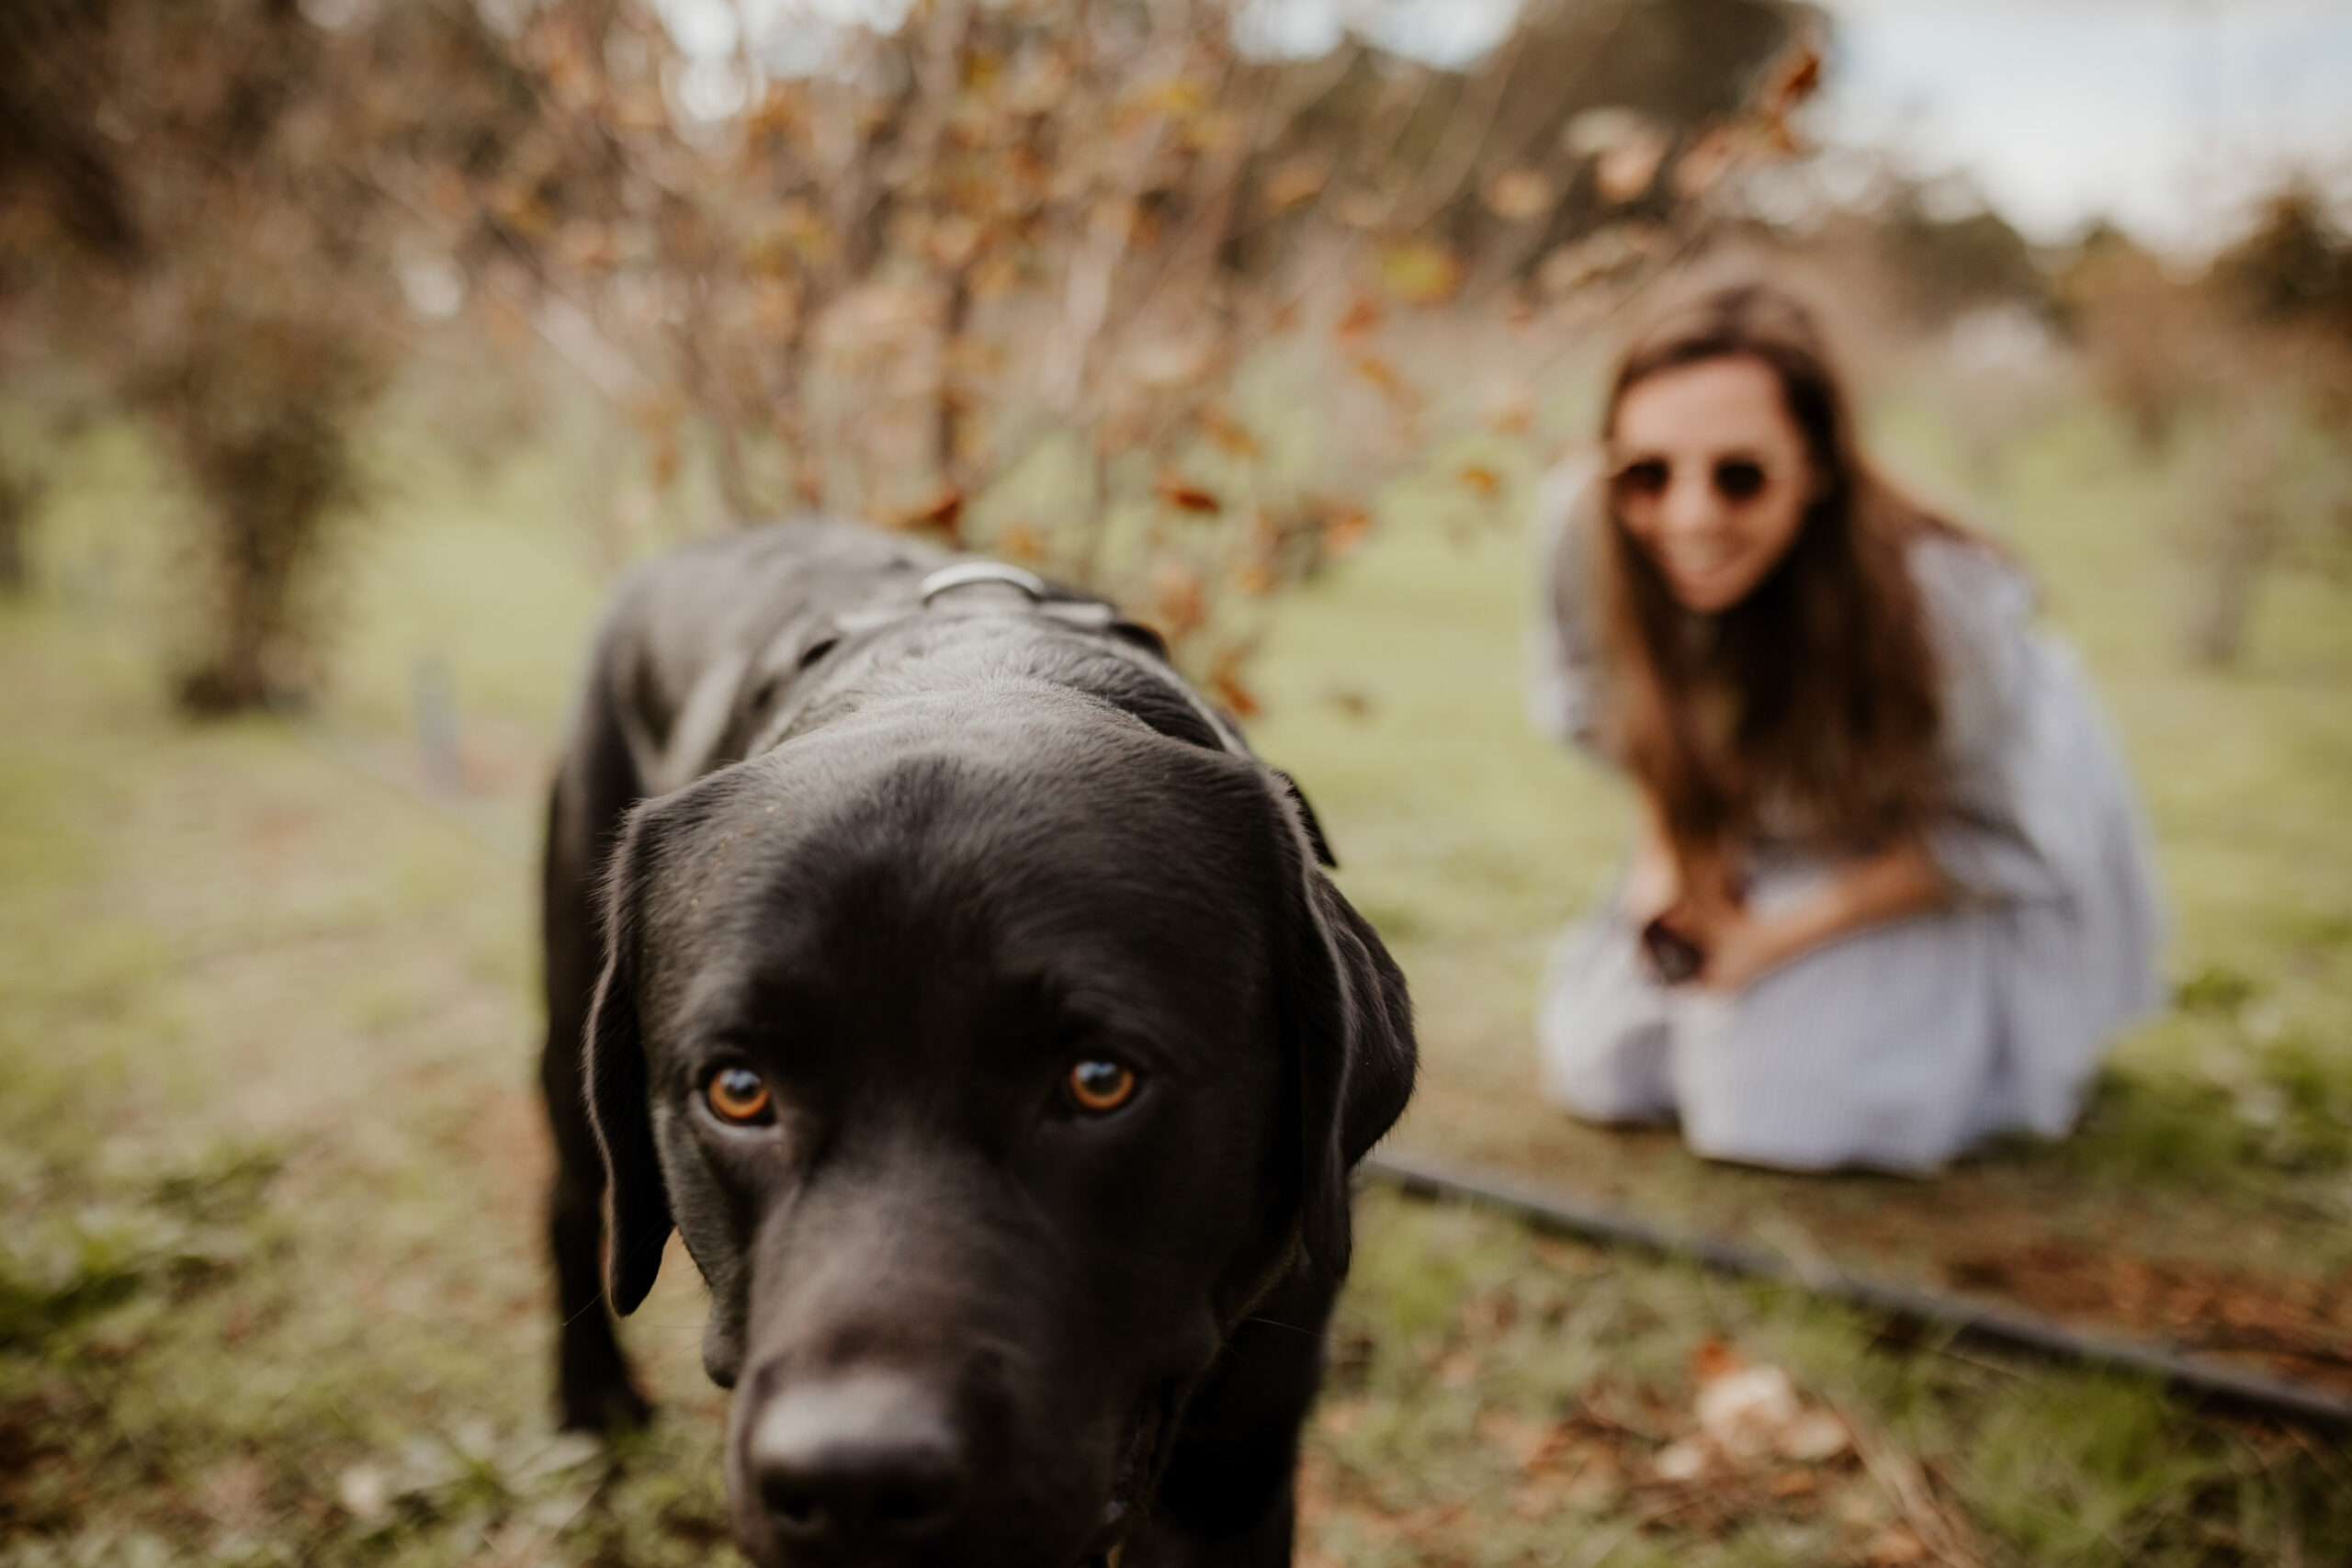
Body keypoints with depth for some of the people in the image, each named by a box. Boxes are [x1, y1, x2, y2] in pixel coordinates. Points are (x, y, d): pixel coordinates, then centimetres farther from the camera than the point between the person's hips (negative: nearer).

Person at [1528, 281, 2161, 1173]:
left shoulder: (1931, 601, -37)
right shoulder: (1584, 529, -28)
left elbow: (1990, 840, -19)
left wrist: (1782, 932, -22)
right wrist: (1665, 848, -14)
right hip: (1757, 842, 4)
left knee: (1779, 1106, -16)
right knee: (1595, 1065, 2)